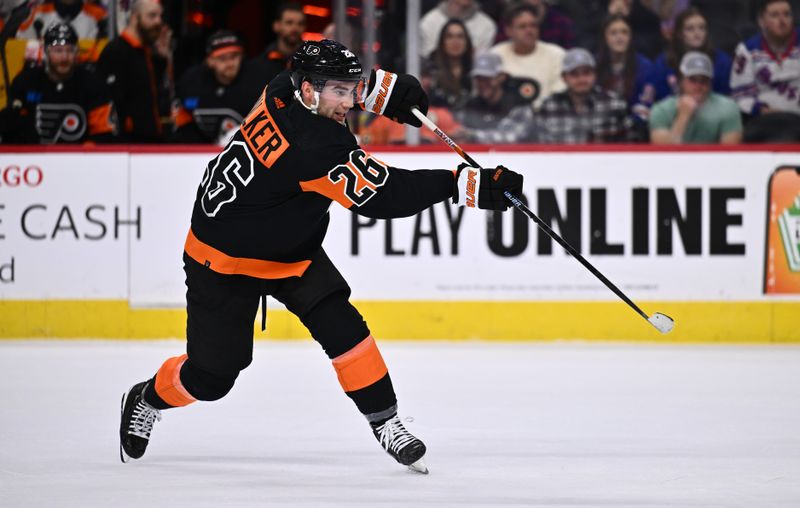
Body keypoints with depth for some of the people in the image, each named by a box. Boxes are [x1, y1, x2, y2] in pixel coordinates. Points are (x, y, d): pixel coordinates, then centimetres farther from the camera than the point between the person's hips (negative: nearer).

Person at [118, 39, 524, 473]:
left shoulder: (282, 92, -15)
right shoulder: (316, 148, -38)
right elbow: (386, 195, -38)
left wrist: (387, 88, -4)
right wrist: (472, 186, -39)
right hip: (224, 259, -8)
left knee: (342, 327, -8)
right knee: (213, 374, 5)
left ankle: (386, 424, -1)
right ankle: (145, 401, 34)